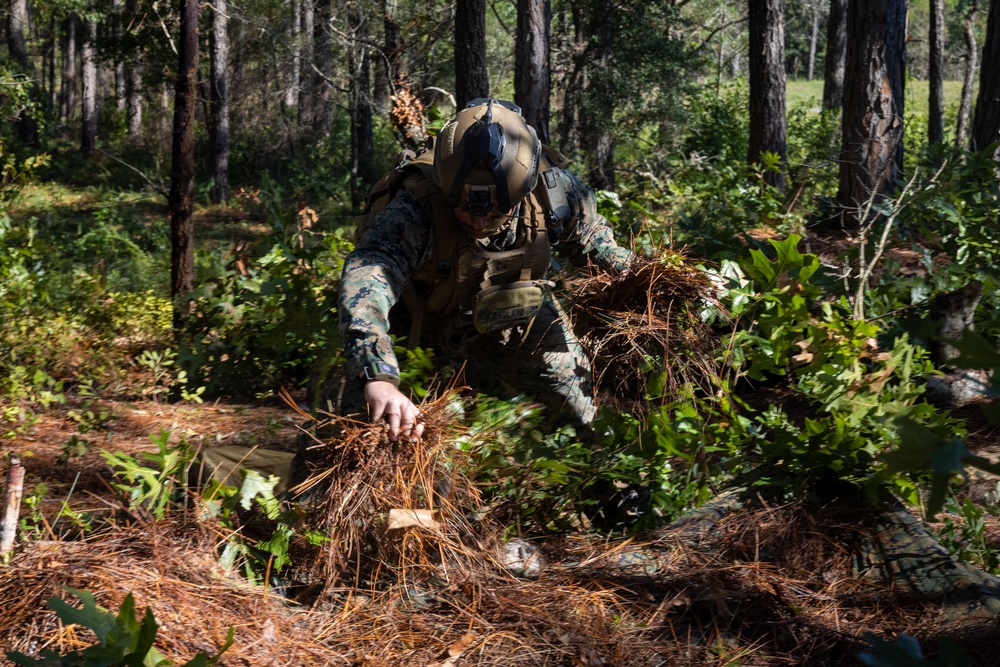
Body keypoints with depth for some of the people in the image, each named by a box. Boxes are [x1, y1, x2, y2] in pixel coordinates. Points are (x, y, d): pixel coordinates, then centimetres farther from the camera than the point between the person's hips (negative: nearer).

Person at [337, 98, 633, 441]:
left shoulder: (552, 192, -28)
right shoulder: (414, 210, -41)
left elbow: (590, 233, -2)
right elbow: (365, 278, -57)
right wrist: (379, 378, -73)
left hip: (518, 327, 3)